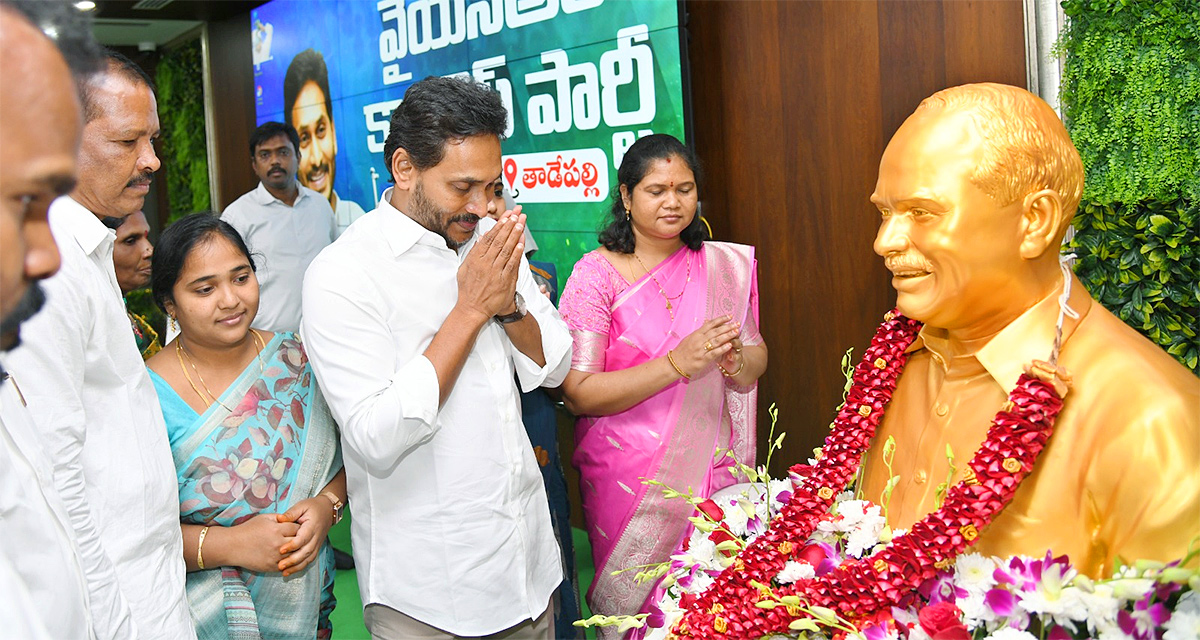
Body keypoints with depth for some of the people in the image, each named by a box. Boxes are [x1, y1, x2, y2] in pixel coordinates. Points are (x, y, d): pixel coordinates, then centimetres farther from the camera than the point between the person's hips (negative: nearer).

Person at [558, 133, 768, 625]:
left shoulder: (724, 265, 5)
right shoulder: (597, 275, -9)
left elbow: (757, 360, 9)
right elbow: (578, 394, -16)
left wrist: (735, 361, -16)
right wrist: (679, 363, -24)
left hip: (714, 469, 4)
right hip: (630, 477, -3)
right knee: (638, 609, 7)